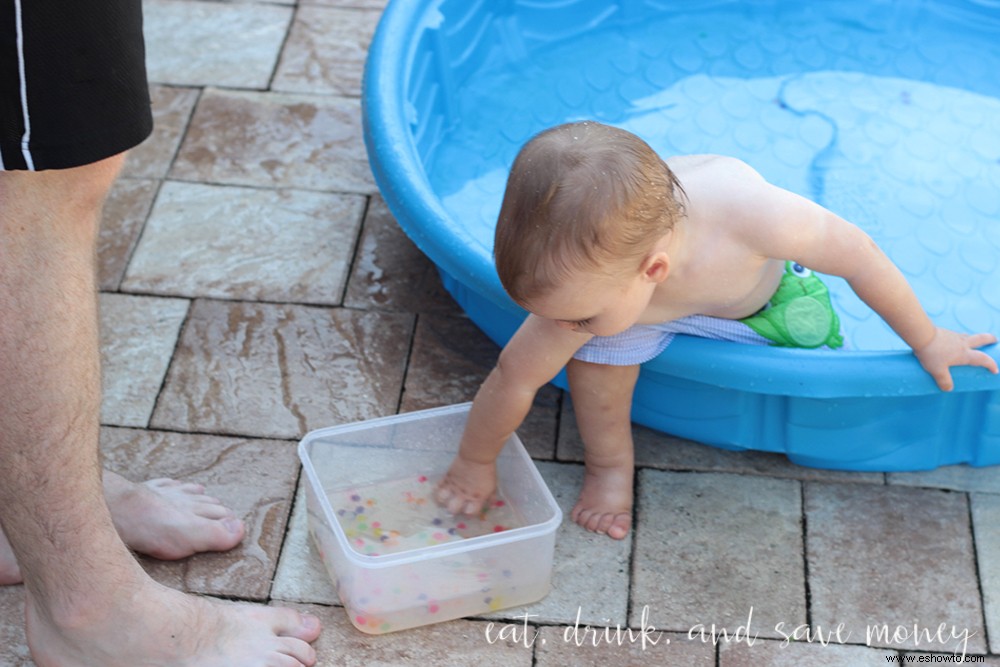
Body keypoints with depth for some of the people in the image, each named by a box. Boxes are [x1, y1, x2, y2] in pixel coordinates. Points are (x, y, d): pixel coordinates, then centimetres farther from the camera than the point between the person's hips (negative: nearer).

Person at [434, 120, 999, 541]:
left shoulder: (747, 208, -47)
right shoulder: (586, 282, -40)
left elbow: (858, 255, -29)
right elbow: (515, 377, -23)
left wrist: (927, 341, -14)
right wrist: (476, 464, -9)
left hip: (762, 284, 1)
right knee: (595, 354, -27)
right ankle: (609, 462, 1)